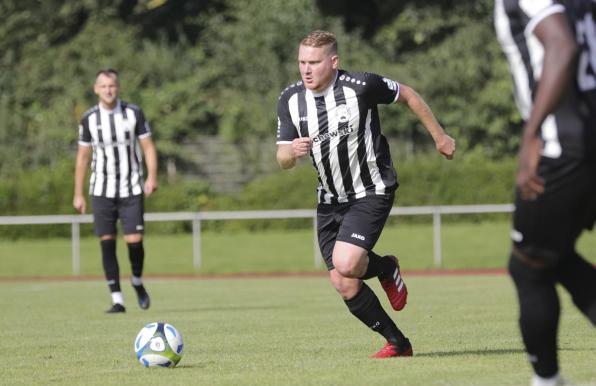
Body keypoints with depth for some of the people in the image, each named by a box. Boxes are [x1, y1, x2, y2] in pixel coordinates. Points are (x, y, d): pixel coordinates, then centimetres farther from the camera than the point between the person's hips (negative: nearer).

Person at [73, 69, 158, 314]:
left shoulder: (133, 113, -2)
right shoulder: (89, 119, 1)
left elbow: (148, 147, 1)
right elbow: (82, 156, 8)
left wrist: (152, 177, -14)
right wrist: (78, 193, 6)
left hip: (131, 189, -1)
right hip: (102, 190, 1)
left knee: (134, 240, -9)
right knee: (107, 242, -4)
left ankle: (137, 282, 21)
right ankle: (117, 300, 1)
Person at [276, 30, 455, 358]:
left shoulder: (360, 86, -18)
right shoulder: (290, 100, -5)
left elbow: (407, 95, -1)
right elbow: (282, 160, -2)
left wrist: (439, 137, 7)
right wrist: (292, 150, -27)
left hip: (372, 192, -5)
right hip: (330, 199, 5)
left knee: (345, 264, -25)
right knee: (344, 286, -2)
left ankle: (387, 269, 10)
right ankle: (397, 343, 16)